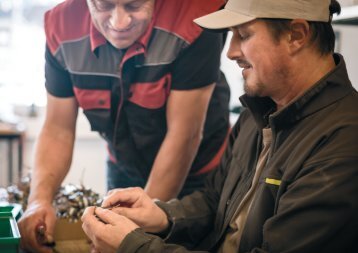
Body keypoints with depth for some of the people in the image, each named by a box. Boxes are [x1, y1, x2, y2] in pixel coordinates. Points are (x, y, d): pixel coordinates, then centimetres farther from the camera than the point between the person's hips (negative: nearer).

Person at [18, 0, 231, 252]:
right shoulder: (62, 27, -18)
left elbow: (184, 135, -27)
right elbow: (58, 130, -11)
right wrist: (40, 198, -27)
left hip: (199, 174, -3)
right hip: (124, 172, 3)